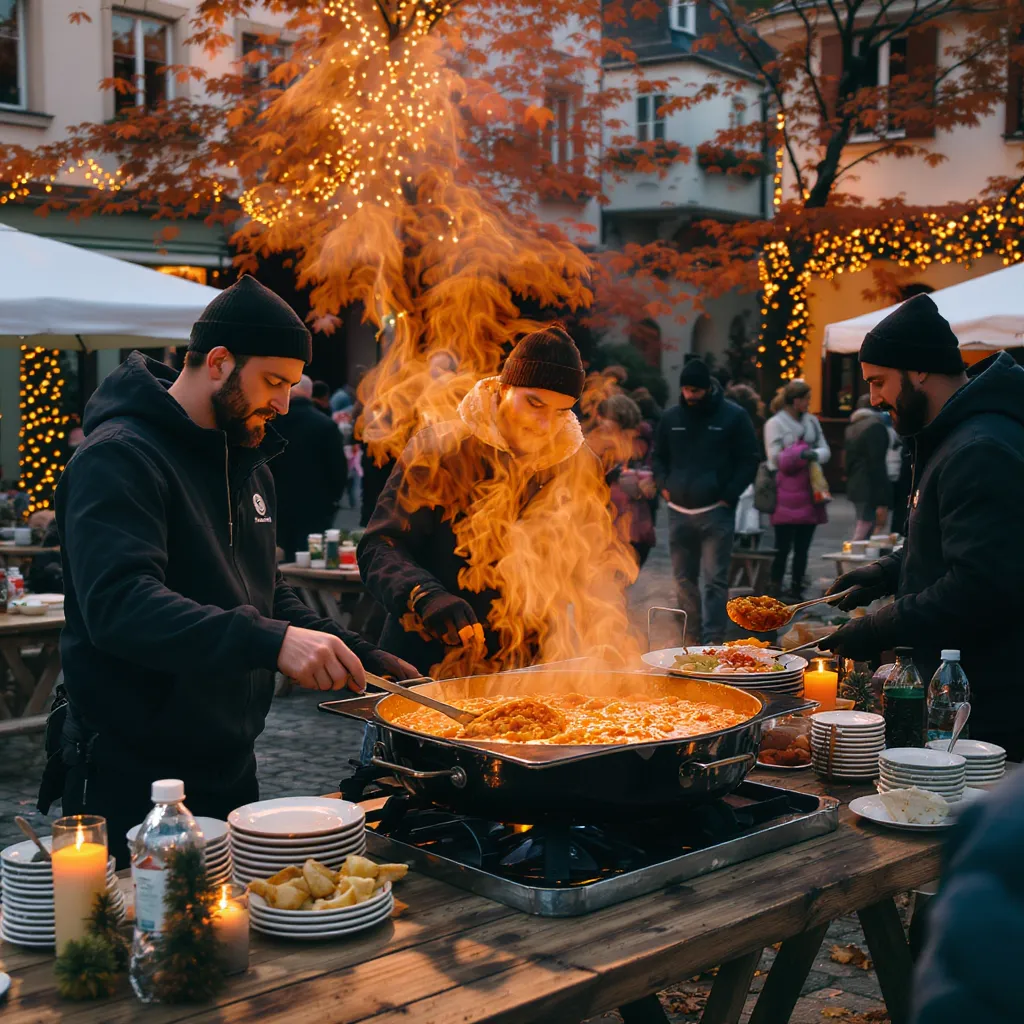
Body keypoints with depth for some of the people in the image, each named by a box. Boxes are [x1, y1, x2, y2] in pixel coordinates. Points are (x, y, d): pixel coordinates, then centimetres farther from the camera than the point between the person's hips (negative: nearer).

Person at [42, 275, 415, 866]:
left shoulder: (248, 463, 13)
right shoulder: (118, 457, -17)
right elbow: (119, 605, -31)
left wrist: (358, 657, 8)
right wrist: (271, 641, -40)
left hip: (230, 766, 9)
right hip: (132, 779, -8)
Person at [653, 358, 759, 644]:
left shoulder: (733, 416, -1)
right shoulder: (671, 418, 10)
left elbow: (748, 462, 1)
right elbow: (658, 457, 23)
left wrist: (728, 496, -9)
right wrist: (664, 485, 5)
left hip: (716, 513, -4)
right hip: (678, 512, 4)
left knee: (714, 580, -6)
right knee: (684, 577, 10)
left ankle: (713, 639, -5)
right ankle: (691, 633, 21)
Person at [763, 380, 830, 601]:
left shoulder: (812, 421, 13)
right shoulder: (775, 423, -4)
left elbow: (825, 450, 10)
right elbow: (775, 457, -7)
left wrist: (814, 454, -12)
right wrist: (801, 454, -16)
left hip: (809, 488, 6)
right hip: (786, 491, -6)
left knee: (803, 546, 9)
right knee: (783, 545, -5)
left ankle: (796, 589, 17)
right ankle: (775, 589, 3)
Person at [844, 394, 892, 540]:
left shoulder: (851, 428, 16)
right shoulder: (875, 426, -11)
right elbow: (877, 465, -17)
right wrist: (882, 502, -18)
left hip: (855, 487, 9)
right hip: (871, 490, -9)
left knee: (863, 535, 14)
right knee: (862, 538, -8)